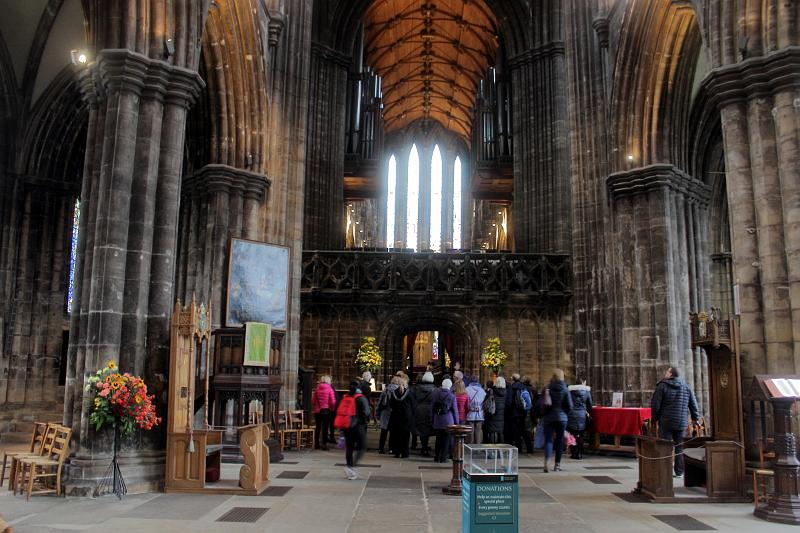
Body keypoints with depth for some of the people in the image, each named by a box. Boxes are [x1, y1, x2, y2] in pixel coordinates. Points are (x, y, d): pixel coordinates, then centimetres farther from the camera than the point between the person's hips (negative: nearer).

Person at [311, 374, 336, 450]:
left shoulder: (317, 389, 0)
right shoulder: (330, 389, -10)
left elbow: (313, 400, 2)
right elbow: (333, 401, -12)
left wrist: (314, 409, 16)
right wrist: (332, 409, 5)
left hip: (317, 411, 3)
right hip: (326, 410, -3)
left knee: (317, 427, 12)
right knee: (325, 428, 3)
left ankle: (316, 444, 18)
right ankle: (324, 444, 2)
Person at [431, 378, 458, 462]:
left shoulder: (435, 394, -2)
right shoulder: (452, 396, -11)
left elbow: (432, 408, 5)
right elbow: (455, 410, -6)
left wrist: (433, 418, 15)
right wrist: (456, 422, 3)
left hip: (437, 421, 3)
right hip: (448, 421, -3)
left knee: (438, 439, 15)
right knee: (446, 440, 7)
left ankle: (436, 457, 17)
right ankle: (443, 458, 8)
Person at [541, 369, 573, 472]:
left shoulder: (547, 389, -2)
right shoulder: (565, 390, -3)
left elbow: (542, 404, -1)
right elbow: (570, 406, -3)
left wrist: (543, 415, 12)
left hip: (548, 418, 0)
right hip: (562, 418, 0)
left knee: (548, 439, -2)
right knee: (560, 441, 10)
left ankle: (546, 461, -24)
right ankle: (557, 464, 14)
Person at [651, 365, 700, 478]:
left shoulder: (662, 386, -7)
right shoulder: (686, 387, 9)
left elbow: (655, 405, -8)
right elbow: (693, 404, 12)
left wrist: (655, 418, 7)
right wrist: (694, 418, 24)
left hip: (666, 422, -4)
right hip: (681, 423, 5)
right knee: (679, 447, 12)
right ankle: (679, 472, 15)